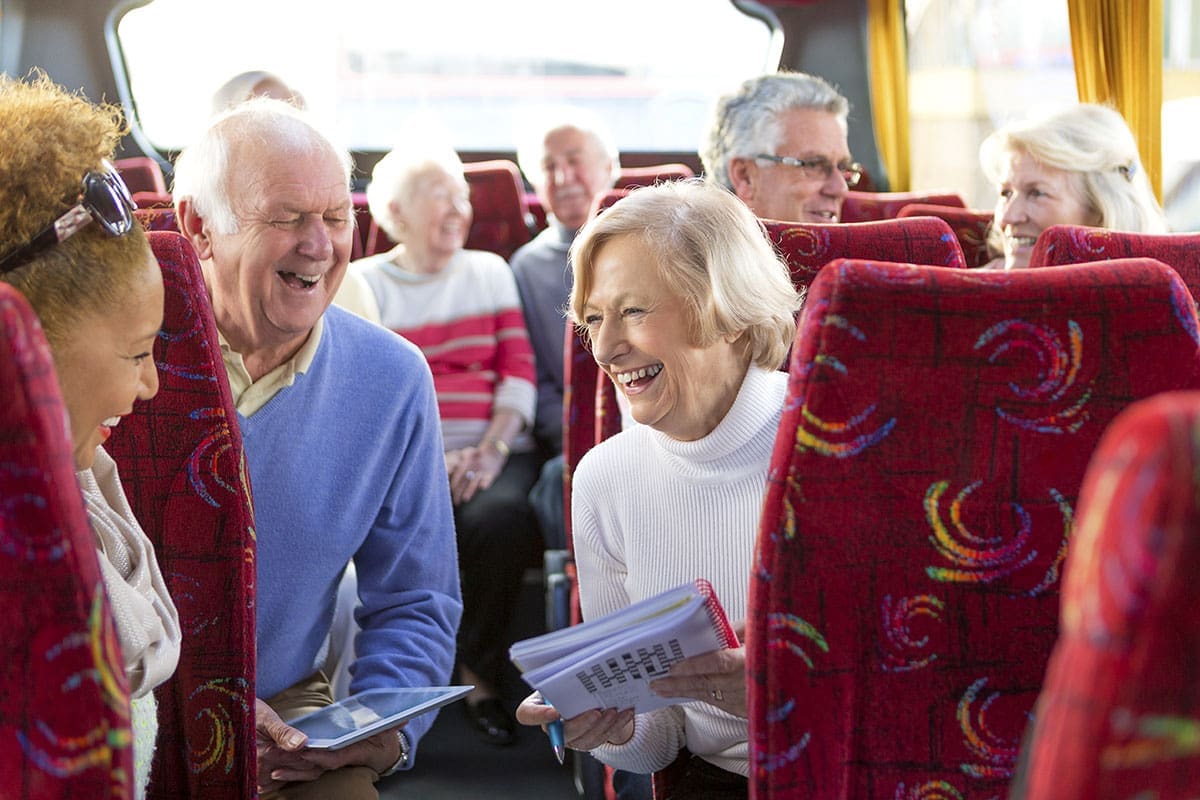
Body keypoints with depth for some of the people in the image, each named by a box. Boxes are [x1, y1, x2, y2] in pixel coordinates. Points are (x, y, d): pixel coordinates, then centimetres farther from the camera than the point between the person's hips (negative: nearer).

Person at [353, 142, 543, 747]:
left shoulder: (490, 271, 21)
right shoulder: (361, 283, 12)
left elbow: (519, 372, 10)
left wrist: (492, 451, -9)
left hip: (490, 453, 2)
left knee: (502, 516, -33)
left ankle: (480, 673, -11)